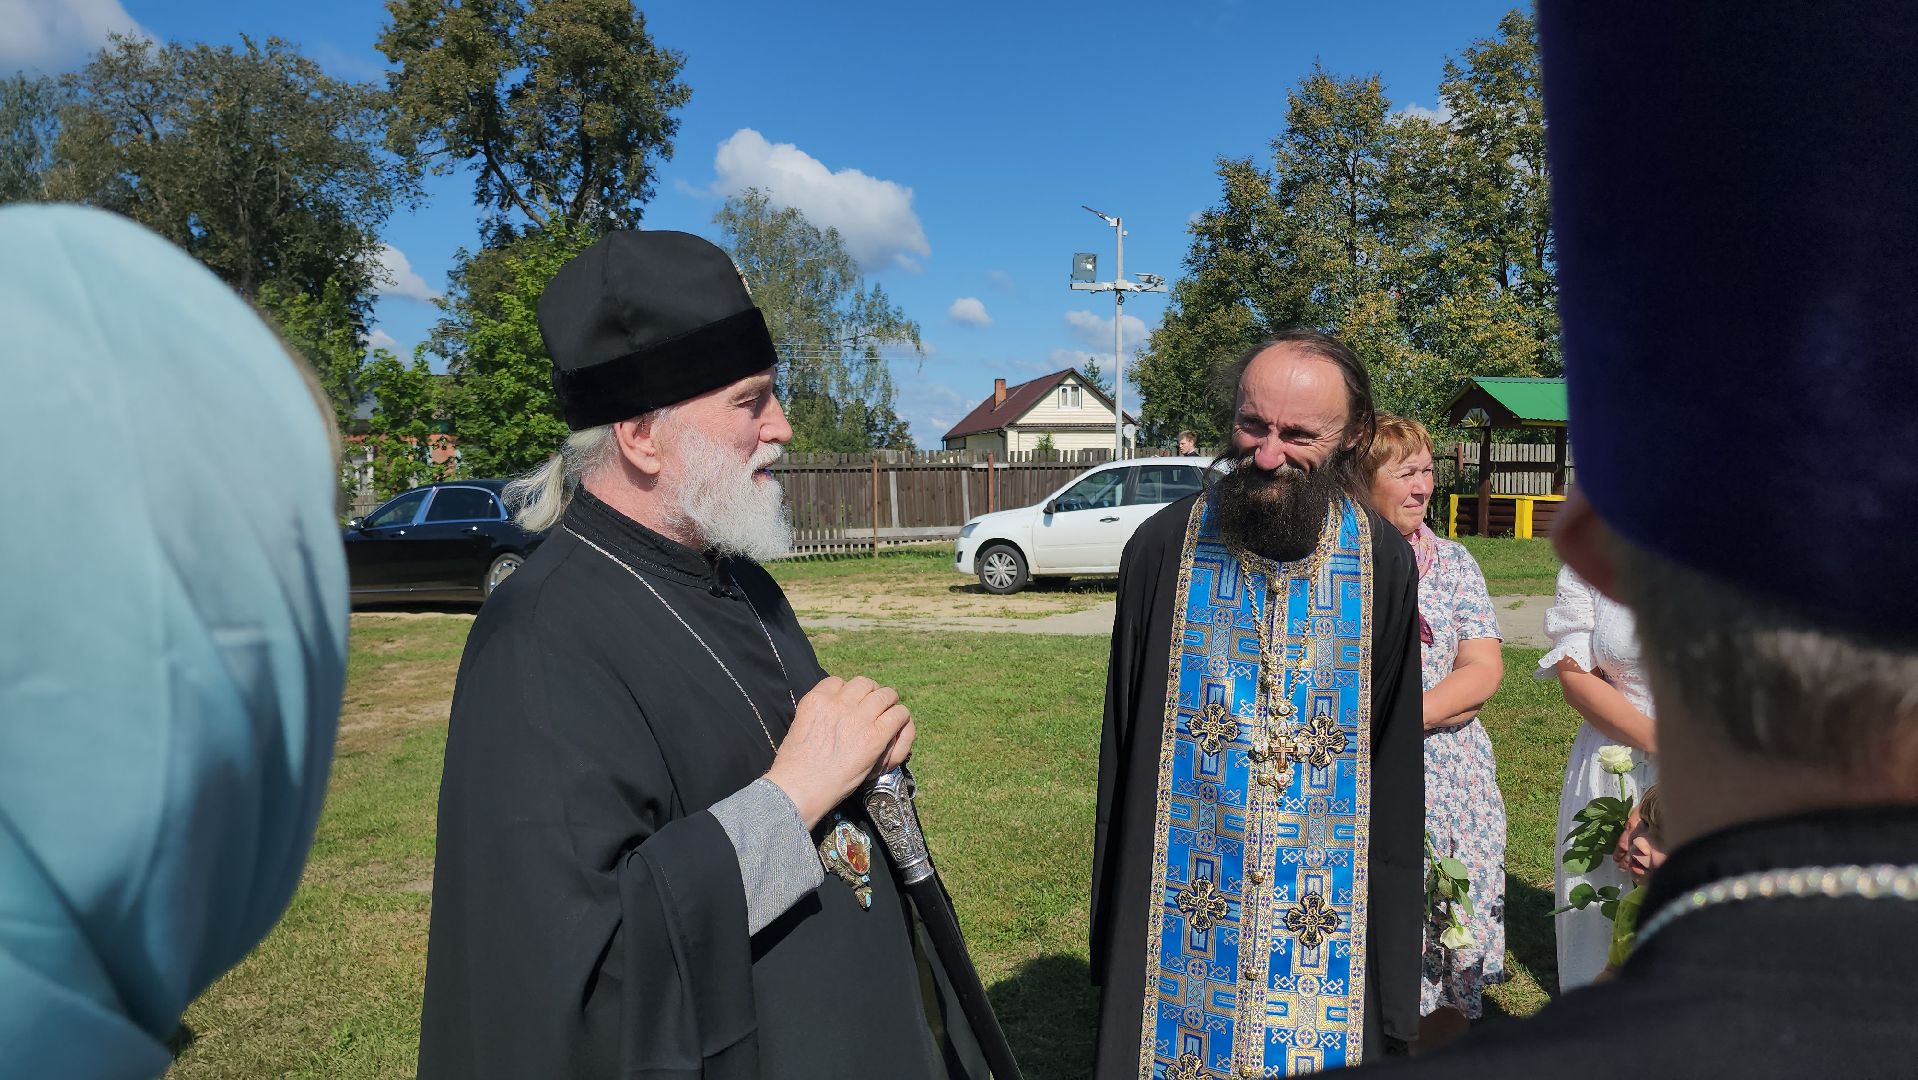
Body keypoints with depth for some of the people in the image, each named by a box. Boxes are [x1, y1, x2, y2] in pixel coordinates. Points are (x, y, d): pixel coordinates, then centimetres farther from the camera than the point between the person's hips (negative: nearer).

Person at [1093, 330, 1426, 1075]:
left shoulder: (1382, 565, -8)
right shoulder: (1165, 547, -10)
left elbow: (1397, 768, 0)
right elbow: (1122, 752, -2)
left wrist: (1395, 924, 3)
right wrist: (1113, 924, 1)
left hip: (1329, 920, 0)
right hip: (1181, 908, 0)